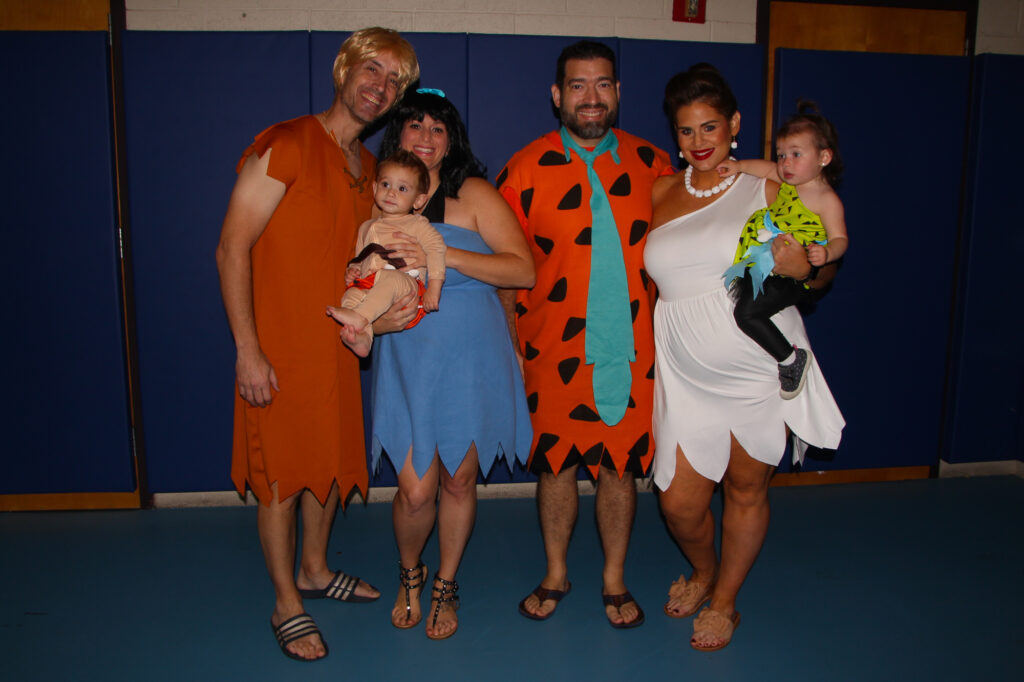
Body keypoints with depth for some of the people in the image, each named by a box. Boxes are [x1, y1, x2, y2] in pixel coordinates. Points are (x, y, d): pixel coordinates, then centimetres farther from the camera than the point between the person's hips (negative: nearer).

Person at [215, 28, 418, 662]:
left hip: (339, 344, 8)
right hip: (279, 349, -7)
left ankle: (314, 569, 39)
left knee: (332, 461, 18)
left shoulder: (368, 168, 11)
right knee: (281, 475, 4)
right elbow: (233, 247, -16)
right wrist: (248, 351, -20)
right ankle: (287, 605, 21)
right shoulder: (285, 145, -12)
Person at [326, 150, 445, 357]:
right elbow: (359, 257, 35)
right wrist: (353, 270, 9)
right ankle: (362, 337, -44)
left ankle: (358, 318, -47)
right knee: (350, 295, -25)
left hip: (406, 285, -5)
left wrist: (434, 286, -16)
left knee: (388, 278, -37)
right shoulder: (367, 227, 30)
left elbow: (436, 247, -3)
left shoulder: (417, 224, 11)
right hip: (369, 286, 5)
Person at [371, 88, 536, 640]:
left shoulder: (473, 194, -1)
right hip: (407, 361, 1)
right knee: (416, 489, -4)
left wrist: (441, 254, -20)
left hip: (471, 360, -1)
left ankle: (445, 587, 34)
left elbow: (523, 269, -11)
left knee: (459, 481, 9)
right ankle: (409, 574, 29)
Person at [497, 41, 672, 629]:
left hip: (631, 349, 1)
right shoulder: (526, 170, -1)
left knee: (621, 466, 10)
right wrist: (514, 336, -1)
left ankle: (615, 580, 30)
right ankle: (556, 574, 32)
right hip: (555, 351, -1)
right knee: (556, 462, 11)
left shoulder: (652, 164, 4)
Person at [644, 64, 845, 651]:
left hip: (760, 367, -2)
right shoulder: (661, 194, 9)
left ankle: (725, 601, 35)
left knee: (746, 489, 10)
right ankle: (704, 572, 38)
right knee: (679, 502, 3)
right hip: (686, 374, 2)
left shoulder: (767, 187, 0)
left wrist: (802, 267, -17)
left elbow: (823, 273, 3)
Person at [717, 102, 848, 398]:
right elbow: (768, 169, 27)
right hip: (762, 265, 9)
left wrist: (826, 252, -34)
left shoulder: (827, 200, -11)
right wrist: (739, 166, 14)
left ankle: (791, 358, -2)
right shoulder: (788, 182, 11)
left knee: (747, 313, -19)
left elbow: (839, 238, -13)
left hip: (789, 276, -9)